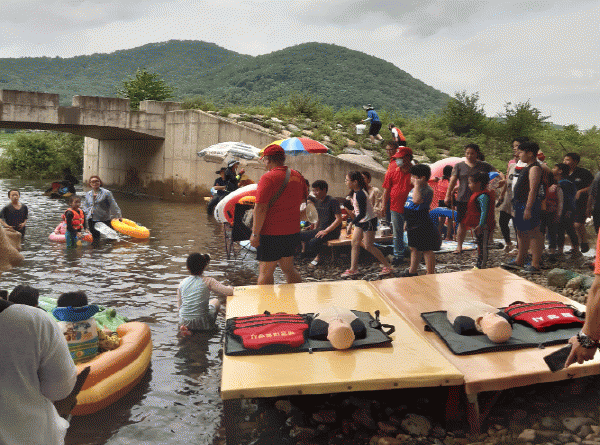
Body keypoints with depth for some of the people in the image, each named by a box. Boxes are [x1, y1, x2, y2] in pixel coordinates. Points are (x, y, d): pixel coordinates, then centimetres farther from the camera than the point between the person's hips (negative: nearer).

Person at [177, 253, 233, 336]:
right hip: (201, 323, -2)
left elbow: (179, 305, 11)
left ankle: (187, 328, 9)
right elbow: (229, 292, -10)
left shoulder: (182, 283, 3)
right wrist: (230, 288, 14)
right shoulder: (208, 281, -9)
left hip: (184, 322, 2)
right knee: (216, 301, 28)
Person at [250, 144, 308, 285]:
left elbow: (260, 208, -20)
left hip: (271, 233, -7)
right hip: (293, 232, 7)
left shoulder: (268, 178, -15)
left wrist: (255, 233, -14)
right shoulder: (297, 176, 7)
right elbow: (304, 199, 18)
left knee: (265, 272, 4)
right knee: (288, 269, 20)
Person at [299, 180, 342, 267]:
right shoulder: (318, 201, 12)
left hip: (333, 231, -8)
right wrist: (316, 230, 11)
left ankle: (318, 256, -4)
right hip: (321, 229, 8)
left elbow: (339, 219, -18)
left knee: (313, 242, -32)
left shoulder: (332, 201, -13)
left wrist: (326, 231, -23)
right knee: (299, 235, -10)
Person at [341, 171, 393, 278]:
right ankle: (353, 269, 12)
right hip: (361, 221, 9)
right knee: (355, 243, 6)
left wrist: (351, 223, -30)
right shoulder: (355, 192, 5)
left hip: (369, 221, -9)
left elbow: (362, 213, -28)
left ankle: (387, 266, 11)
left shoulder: (360, 195, -25)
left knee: (368, 246, -3)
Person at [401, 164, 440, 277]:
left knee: (427, 250, 0)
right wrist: (407, 222, 23)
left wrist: (417, 185, -28)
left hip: (422, 226, -10)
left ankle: (430, 275, 9)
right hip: (413, 225, 10)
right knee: (414, 248, 20)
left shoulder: (427, 190, -18)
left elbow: (417, 200, -37)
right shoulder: (415, 189, 13)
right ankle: (412, 272, 33)